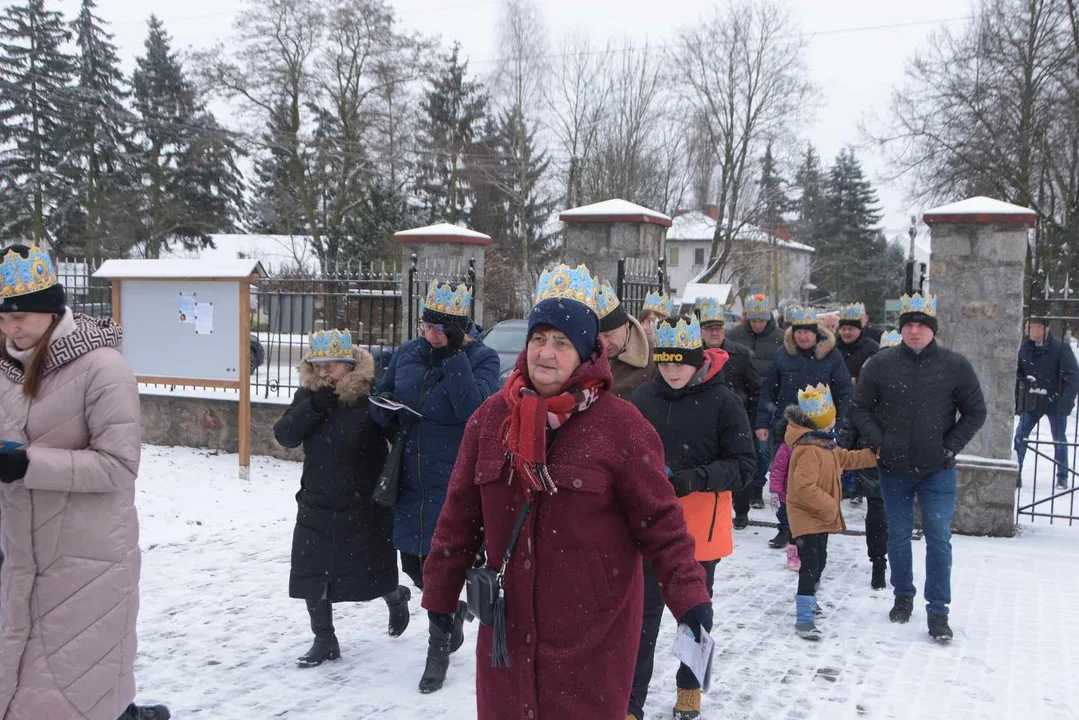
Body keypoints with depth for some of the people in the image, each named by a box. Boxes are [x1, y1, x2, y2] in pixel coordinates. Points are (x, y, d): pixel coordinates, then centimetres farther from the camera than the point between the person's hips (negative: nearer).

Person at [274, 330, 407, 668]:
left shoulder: (370, 395, -15)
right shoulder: (308, 394, 0)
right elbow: (285, 435, -9)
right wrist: (314, 406, -23)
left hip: (364, 505, -4)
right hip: (316, 504, 4)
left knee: (370, 570, 10)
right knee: (311, 573, 4)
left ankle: (397, 597, 44)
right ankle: (324, 640, 21)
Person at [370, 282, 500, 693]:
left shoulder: (481, 358, -9)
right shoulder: (407, 354, 4)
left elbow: (472, 408, -25)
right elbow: (381, 399, 14)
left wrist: (453, 355, -25)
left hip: (454, 482, -5)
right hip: (411, 479, 5)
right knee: (413, 563, 14)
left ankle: (439, 651, 22)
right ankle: (455, 608, 45)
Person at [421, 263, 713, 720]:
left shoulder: (620, 424, -11)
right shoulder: (492, 416, 2)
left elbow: (659, 520, -8)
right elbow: (461, 514, 8)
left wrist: (689, 594, -17)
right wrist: (441, 590, 10)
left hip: (592, 627, -4)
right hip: (509, 620, 4)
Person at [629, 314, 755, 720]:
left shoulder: (723, 401, -11)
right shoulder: (643, 397, -3)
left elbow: (744, 466, -9)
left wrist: (697, 478, -23)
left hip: (701, 528, -1)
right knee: (643, 614, 3)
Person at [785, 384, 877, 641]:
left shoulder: (825, 445, 8)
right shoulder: (809, 450, -27)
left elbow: (846, 458, 25)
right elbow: (805, 488, -32)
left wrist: (874, 455, 23)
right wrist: (829, 506, -25)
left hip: (822, 516, 11)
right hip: (806, 517, -11)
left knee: (819, 560, 24)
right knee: (810, 564, -13)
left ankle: (806, 599, 45)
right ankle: (804, 619, -11)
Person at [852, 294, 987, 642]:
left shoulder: (955, 365, -5)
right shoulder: (881, 364, -3)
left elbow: (975, 412, 4)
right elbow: (860, 407, 6)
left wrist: (951, 447, -5)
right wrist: (879, 441, -7)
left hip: (937, 470, -1)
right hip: (894, 469, 1)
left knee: (939, 539, -3)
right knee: (898, 536, 14)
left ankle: (938, 612, 7)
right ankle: (903, 596, 32)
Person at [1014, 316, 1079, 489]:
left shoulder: (1060, 347, -15)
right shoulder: (1025, 348, -3)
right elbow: (1018, 376, 5)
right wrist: (1016, 402, 4)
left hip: (1055, 403, -3)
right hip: (1031, 402, 3)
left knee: (1060, 440, 9)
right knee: (1020, 437, 0)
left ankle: (1062, 477, 22)